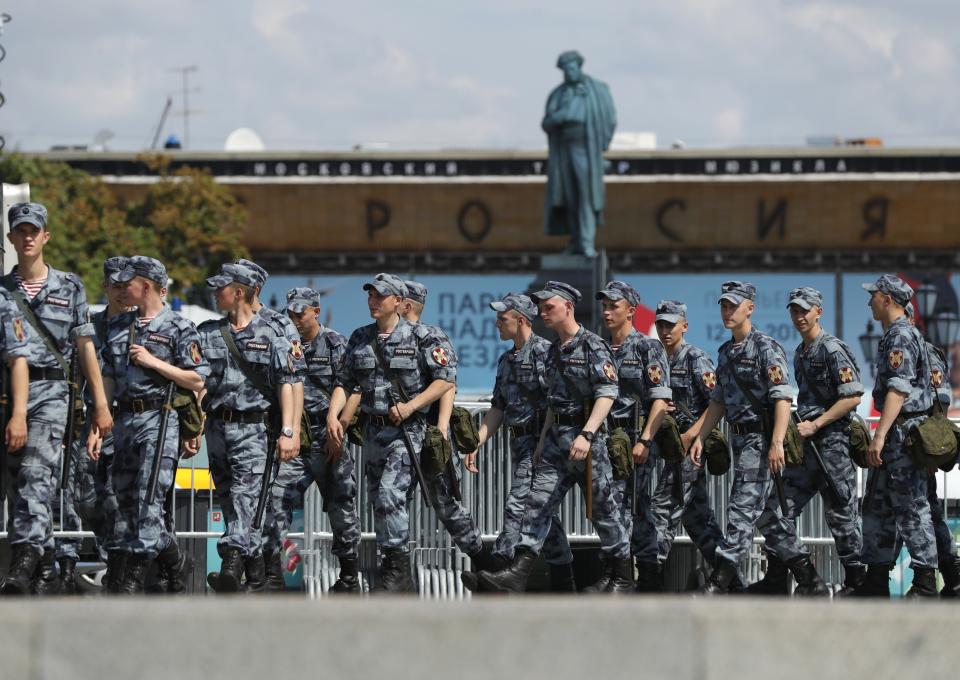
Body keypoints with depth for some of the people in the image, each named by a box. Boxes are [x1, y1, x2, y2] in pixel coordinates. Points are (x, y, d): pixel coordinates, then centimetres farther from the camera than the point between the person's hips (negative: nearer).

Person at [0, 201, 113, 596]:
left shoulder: (69, 287, 10)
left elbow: (85, 348, 11)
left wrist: (101, 404, 7)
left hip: (50, 391, -3)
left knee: (36, 475, -20)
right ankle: (46, 571, 12)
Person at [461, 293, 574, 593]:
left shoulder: (545, 352, -11)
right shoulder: (507, 361, 18)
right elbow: (497, 410, 20)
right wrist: (476, 444, 11)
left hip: (540, 441, -9)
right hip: (519, 442, 9)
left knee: (518, 506, -13)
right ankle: (563, 581, 13)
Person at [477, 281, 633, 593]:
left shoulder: (592, 346, -10)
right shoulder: (555, 350, 16)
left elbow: (607, 394, -19)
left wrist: (586, 435, -28)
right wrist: (543, 440, 22)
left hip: (586, 436, -8)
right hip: (556, 438, 8)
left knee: (603, 508, 1)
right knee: (539, 502, -4)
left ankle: (623, 577, 13)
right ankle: (517, 573, -12)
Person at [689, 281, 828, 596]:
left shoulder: (766, 348, -10)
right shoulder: (726, 352, 16)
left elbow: (783, 398, -17)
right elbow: (718, 401, 23)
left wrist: (776, 443, -25)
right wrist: (700, 438, 15)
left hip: (760, 438, -9)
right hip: (740, 438, 9)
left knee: (742, 509, -11)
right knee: (768, 514, 11)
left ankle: (719, 581, -13)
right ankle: (810, 582, 16)